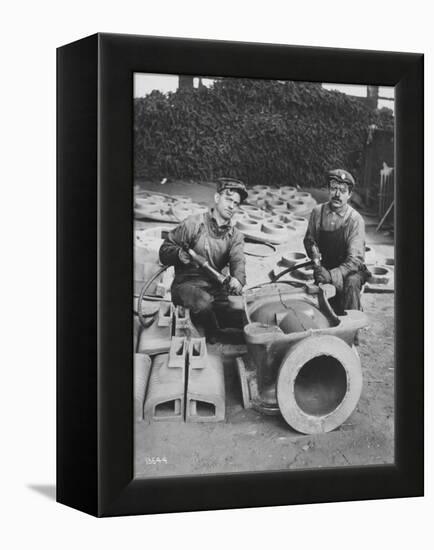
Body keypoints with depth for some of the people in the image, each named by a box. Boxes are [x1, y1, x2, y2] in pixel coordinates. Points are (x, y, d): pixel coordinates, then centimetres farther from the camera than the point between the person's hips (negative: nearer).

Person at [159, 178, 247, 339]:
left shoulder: (235, 236, 11)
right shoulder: (194, 223, -2)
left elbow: (238, 261, -9)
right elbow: (165, 250, 2)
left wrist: (238, 279, -33)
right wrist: (179, 254, -22)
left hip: (216, 288, 4)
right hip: (186, 284, -4)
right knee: (203, 302, -37)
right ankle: (217, 341, -9)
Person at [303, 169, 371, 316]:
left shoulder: (355, 220, -14)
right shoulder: (318, 212, -2)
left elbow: (354, 259, -21)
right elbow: (309, 239, 16)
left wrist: (332, 275, -35)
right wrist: (314, 252, -7)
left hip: (350, 270, -3)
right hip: (325, 268, 3)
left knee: (351, 283, -34)